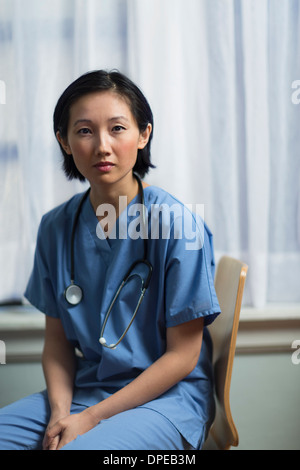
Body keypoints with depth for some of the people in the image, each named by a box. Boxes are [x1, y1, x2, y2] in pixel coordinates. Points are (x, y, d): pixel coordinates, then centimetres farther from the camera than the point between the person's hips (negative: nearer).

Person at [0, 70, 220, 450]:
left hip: (166, 396, -5)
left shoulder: (176, 224, -14)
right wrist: (60, 410, -9)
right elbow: (57, 338, 9)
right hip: (82, 389, 5)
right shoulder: (55, 227, 2)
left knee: (78, 449, -30)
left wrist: (90, 418, -12)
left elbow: (182, 356, -11)